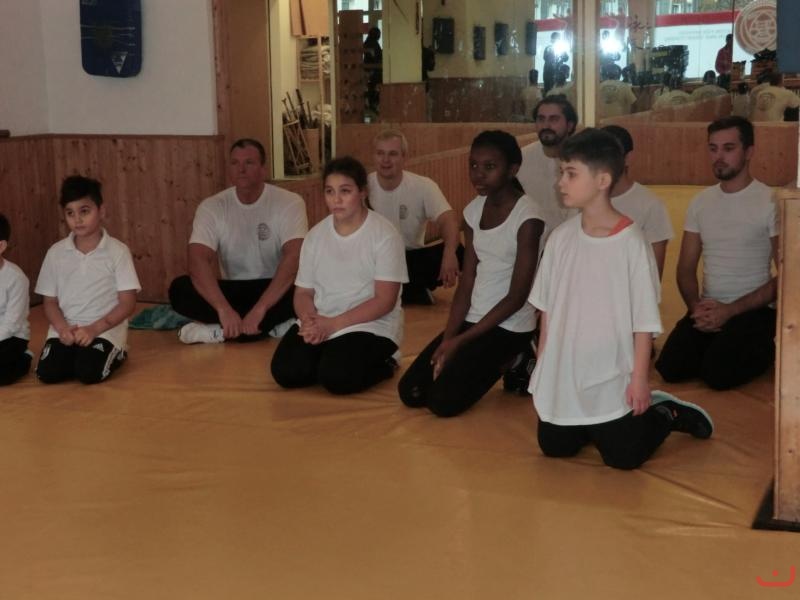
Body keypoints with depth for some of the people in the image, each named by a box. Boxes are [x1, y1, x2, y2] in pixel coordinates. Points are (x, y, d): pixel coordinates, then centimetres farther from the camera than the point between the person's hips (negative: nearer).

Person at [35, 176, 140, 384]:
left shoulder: (117, 251, -5)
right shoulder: (56, 252, 5)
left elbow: (127, 304, -7)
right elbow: (50, 301, 8)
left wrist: (94, 329, -18)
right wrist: (63, 328, -13)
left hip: (105, 330, -3)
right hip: (66, 329, 3)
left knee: (89, 372, -27)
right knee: (47, 373, -21)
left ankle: (115, 354, 6)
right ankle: (78, 355, 10)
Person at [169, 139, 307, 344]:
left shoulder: (289, 203, -11)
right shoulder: (211, 207, -5)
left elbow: (294, 257, -25)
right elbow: (199, 260, -19)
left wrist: (260, 308, -36)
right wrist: (224, 309, -35)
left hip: (274, 289, -2)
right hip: (232, 291, 2)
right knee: (180, 289, -24)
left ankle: (219, 331, -27)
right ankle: (271, 325, -25)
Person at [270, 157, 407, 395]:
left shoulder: (384, 234, -9)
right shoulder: (316, 235, 8)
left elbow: (385, 300, -13)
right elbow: (303, 292, 8)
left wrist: (333, 324, -21)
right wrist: (310, 320, -16)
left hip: (371, 326, -4)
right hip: (320, 324, 5)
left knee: (336, 377, -30)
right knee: (286, 371, -20)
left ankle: (383, 365, 1)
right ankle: (328, 355, 9)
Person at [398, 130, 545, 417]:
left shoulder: (527, 217, -17)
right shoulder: (473, 210, 4)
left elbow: (516, 297, -17)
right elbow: (466, 283, 3)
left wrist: (460, 340, -16)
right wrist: (448, 338, -9)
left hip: (510, 326, -7)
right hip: (472, 318, 7)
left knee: (443, 401, -15)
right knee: (410, 393, -1)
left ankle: (509, 364, 9)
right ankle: (491, 364, 17)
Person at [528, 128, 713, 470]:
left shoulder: (630, 241, -16)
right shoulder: (561, 237, -3)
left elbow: (644, 318, -12)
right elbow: (547, 307, 6)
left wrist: (639, 378, -11)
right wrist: (541, 365, 8)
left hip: (610, 378, -5)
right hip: (563, 375, 5)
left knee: (624, 457, 1)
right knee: (554, 448, 10)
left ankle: (665, 415, 27)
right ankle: (592, 427, 36)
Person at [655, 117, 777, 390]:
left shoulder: (771, 203, -8)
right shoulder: (701, 202, 9)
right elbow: (686, 269, 11)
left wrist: (730, 311, -17)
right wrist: (696, 306, -10)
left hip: (753, 310, -4)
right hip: (708, 308, 4)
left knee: (717, 374, -25)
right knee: (670, 368, -16)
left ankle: (763, 350, 6)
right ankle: (715, 346, 13)